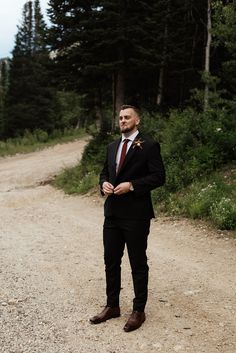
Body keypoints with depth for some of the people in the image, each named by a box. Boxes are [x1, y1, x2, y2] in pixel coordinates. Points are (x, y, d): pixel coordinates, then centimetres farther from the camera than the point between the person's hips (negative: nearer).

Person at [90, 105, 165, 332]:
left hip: (136, 214, -7)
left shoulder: (148, 146, -6)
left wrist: (131, 185, -19)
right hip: (112, 213, 7)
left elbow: (158, 176, -11)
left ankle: (139, 311, 18)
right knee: (111, 261, 14)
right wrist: (104, 183, -1)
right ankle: (112, 306, 29)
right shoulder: (112, 147, 15)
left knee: (138, 264, 5)